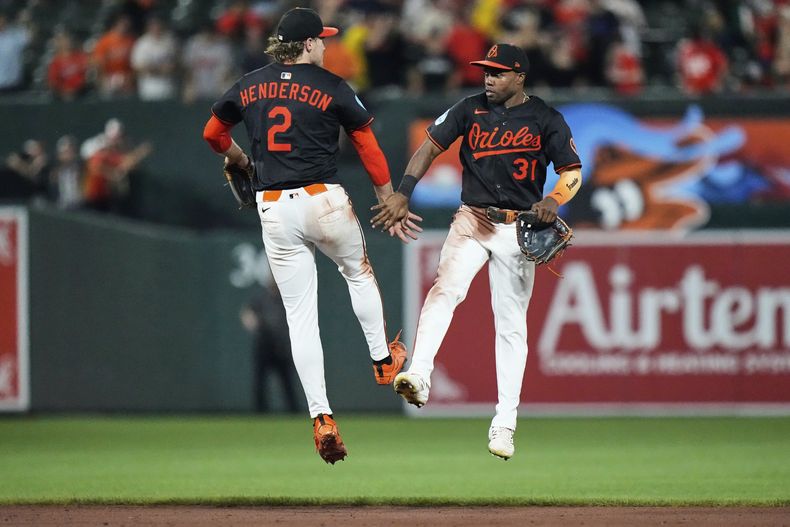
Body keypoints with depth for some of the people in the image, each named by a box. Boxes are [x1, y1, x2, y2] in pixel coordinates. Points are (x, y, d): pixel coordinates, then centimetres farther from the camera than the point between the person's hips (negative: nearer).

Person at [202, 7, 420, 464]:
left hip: (274, 209, 2)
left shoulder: (249, 87, 8)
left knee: (301, 316, 3)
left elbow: (213, 134, 22)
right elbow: (370, 149, 2)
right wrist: (390, 204, 11)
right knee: (360, 274, 29)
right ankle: (383, 360, 41)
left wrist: (241, 160, 42)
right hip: (324, 200, -2)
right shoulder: (333, 87, -3)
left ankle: (322, 417, -5)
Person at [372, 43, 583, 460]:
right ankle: (418, 376, -40)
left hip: (518, 230, -1)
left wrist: (553, 201, -21)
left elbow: (572, 172, 0)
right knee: (445, 289, -26)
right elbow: (431, 146, 5)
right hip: (471, 222, 1)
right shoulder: (470, 110, 4)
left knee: (511, 325, 2)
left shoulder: (545, 120, -1)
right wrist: (402, 194, -7)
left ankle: (504, 425, 6)